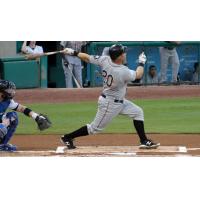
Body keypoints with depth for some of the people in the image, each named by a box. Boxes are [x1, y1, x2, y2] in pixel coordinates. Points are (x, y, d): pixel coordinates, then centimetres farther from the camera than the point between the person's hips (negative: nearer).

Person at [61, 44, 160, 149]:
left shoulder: (105, 60, -13)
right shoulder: (123, 72, -30)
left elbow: (87, 57, -4)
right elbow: (138, 75, -11)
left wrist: (74, 53, 10)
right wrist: (142, 63, 5)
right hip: (109, 103, -9)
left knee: (138, 112, 10)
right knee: (96, 128, 4)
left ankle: (144, 141, 13)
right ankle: (67, 138, 14)